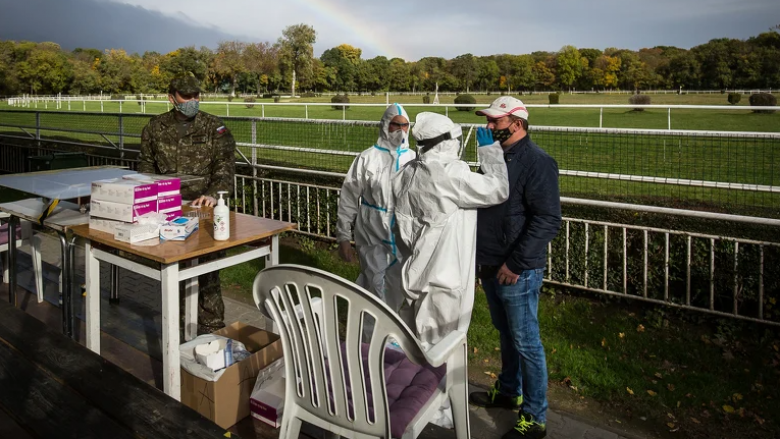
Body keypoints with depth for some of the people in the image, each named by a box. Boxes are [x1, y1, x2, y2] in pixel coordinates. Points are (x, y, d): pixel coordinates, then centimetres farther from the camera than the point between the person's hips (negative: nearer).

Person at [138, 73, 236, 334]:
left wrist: (213, 194, -25)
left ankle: (210, 327, 9)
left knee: (207, 271, -2)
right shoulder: (156, 128, 8)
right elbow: (146, 166, 17)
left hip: (204, 210, -3)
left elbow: (225, 166, -9)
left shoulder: (214, 127, -1)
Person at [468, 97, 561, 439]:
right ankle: (509, 391, 41)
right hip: (490, 266, 8)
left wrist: (515, 264, -22)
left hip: (517, 273, -8)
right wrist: (481, 256, 16)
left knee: (525, 342, 2)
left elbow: (547, 221, -22)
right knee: (506, 333, 22)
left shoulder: (537, 162, -16)